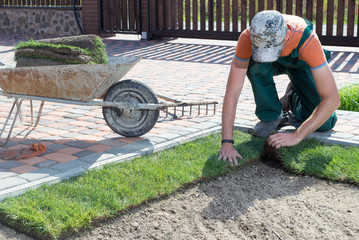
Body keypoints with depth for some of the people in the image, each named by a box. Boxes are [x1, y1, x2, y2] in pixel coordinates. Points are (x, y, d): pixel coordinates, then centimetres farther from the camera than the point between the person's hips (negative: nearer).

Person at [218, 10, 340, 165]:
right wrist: (227, 143, -44)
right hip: (276, 64, 1)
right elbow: (232, 92, -39)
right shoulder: (248, 38, -41)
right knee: (255, 62, -37)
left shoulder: (308, 41, -45)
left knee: (324, 125, -14)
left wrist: (296, 136, -48)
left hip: (302, 63, 0)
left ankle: (294, 98, 19)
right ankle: (271, 115, -11)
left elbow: (333, 99, -45)